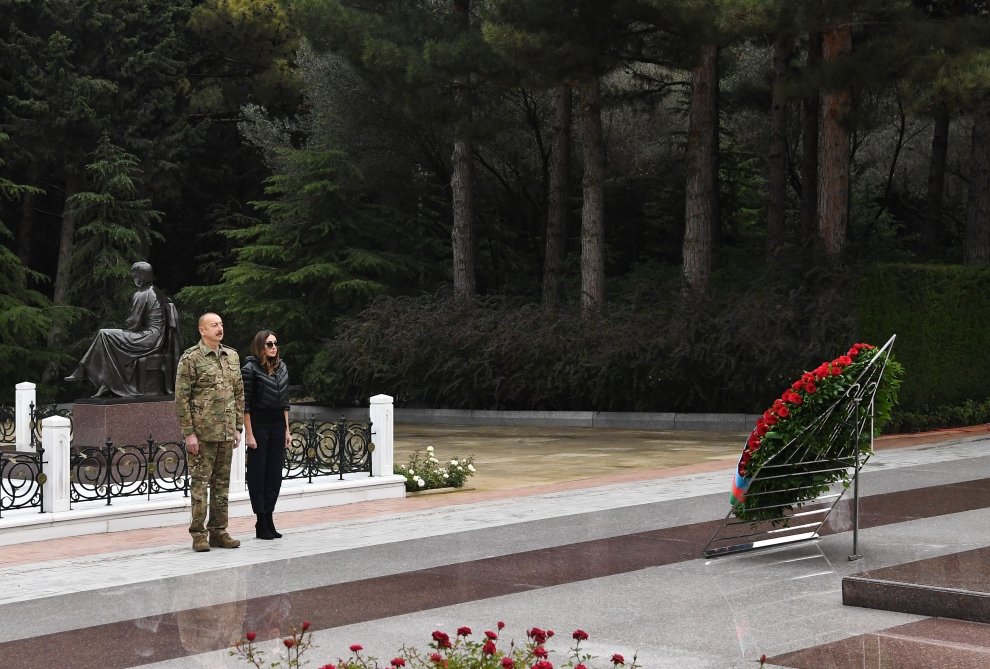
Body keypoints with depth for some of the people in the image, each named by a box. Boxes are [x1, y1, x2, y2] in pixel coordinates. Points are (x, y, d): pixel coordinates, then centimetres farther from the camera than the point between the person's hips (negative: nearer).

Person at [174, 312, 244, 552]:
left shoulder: (232, 356, 11)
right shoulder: (190, 358, -7)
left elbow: (239, 393, 16)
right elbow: (181, 397, -9)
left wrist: (238, 428, 11)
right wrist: (189, 433, -13)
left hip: (226, 433, 6)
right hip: (202, 433, -6)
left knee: (222, 483, 9)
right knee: (200, 482, -2)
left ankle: (218, 532, 16)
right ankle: (198, 534, 3)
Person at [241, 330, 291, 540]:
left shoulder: (282, 368, 10)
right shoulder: (250, 368, -8)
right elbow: (245, 404, -10)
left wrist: (287, 430, 12)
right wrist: (249, 434, -13)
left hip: (277, 426, 6)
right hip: (259, 426, -6)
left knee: (275, 475, 6)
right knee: (258, 475, 0)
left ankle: (268, 521, 11)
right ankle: (262, 524, 4)